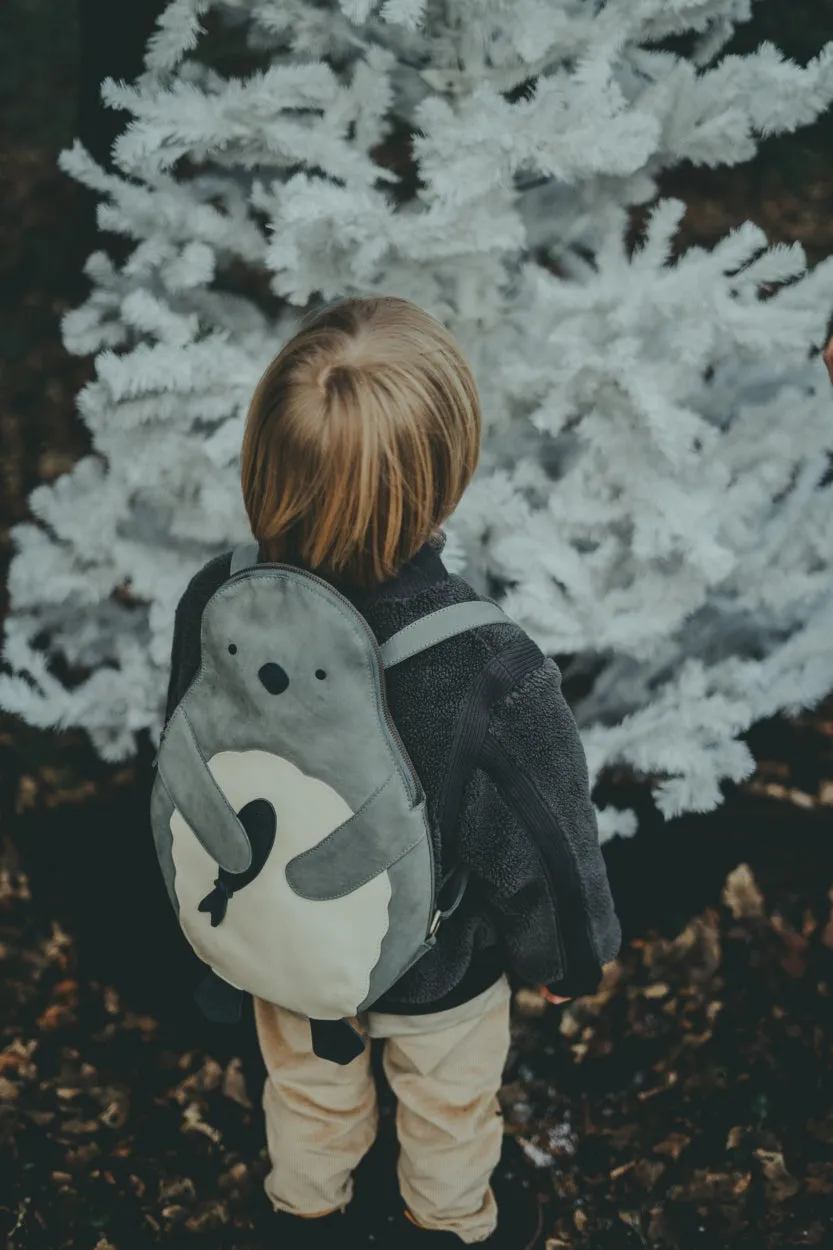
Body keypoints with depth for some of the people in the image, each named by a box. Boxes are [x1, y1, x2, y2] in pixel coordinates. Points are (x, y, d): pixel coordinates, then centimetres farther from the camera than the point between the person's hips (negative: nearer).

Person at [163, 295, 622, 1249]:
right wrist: (570, 957, -1)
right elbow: (543, 847, -24)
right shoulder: (493, 676, -42)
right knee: (448, 1105, 31)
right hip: (435, 971, -3)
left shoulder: (213, 604, -29)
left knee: (307, 1089, 34)